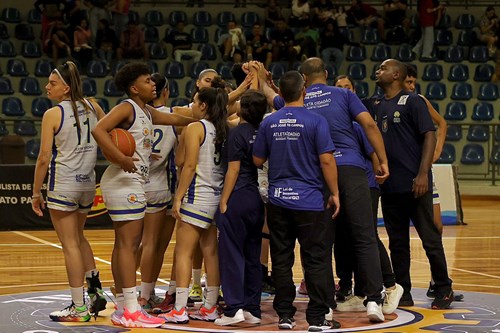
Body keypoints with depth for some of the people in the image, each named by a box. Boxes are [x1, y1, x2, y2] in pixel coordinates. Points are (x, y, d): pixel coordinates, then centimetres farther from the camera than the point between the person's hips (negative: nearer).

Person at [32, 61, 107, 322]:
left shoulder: (53, 115, -13)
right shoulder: (91, 107, 3)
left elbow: (44, 158, -12)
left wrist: (36, 193, -5)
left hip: (63, 185, -6)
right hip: (88, 183, 6)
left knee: (70, 245, 1)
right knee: (78, 237, 25)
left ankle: (79, 308, 5)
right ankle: (95, 290, 23)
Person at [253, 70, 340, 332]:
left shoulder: (269, 122, 3)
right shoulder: (315, 121, -8)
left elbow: (257, 160, 9)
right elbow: (326, 160, -11)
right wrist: (335, 194, -3)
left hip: (278, 200, 4)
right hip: (309, 201, -4)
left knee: (281, 260, 8)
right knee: (315, 260, 2)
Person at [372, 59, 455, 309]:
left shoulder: (412, 102, -6)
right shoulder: (377, 106, 15)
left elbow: (429, 137, -12)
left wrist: (423, 173, -20)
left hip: (415, 185, -7)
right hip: (389, 185, 7)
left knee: (430, 238, -1)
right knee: (397, 241, 10)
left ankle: (444, 290, 8)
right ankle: (402, 293, 16)